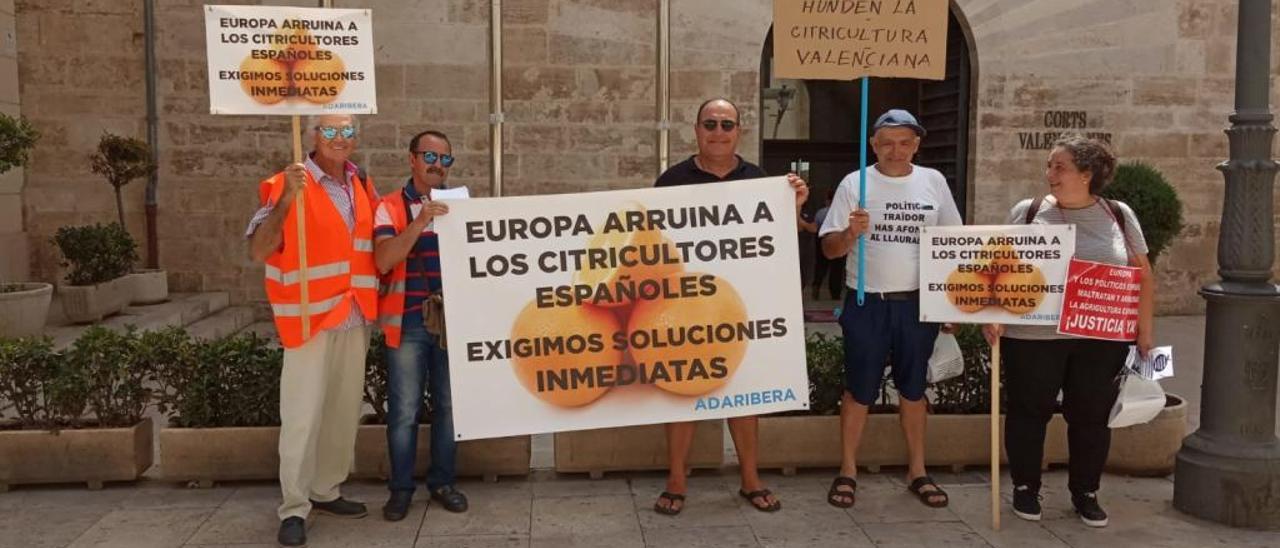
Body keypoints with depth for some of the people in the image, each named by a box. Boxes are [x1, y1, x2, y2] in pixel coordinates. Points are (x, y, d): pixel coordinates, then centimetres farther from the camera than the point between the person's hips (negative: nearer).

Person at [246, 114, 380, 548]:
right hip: (309, 318, -6)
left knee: (345, 410, 13)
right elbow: (259, 250, -17)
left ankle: (327, 491, 26)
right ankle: (294, 508, 4)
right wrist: (286, 198, -27)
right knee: (303, 414, -5)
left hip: (355, 319, 6)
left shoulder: (364, 186, 11)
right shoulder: (287, 184, -8)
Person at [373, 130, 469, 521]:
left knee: (449, 405, 8)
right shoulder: (390, 207, 0)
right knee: (404, 410, 2)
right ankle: (401, 488, 14)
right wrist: (420, 222, -26)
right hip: (408, 324, -3)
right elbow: (383, 261, -15)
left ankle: (443, 482, 21)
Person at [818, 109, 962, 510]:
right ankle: (848, 472, 17)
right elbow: (829, 249, -4)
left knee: (913, 389, 13)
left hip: (919, 304, 3)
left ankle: (917, 471, 25)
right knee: (859, 391, 5)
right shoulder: (854, 184, -3)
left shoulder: (934, 182, 5)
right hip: (866, 305, -2)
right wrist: (851, 233, -26)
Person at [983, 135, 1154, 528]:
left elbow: (1143, 277, 9)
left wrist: (1144, 329, 4)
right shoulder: (1027, 212, 1)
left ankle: (1085, 493, 25)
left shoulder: (1119, 216, 5)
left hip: (1102, 339, 2)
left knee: (1092, 416, 9)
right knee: (1030, 411, 7)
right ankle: (1025, 488, 22)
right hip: (1033, 336, -1)